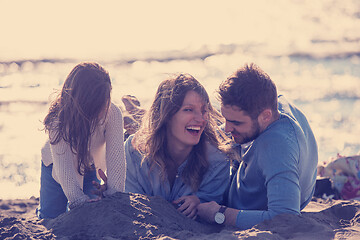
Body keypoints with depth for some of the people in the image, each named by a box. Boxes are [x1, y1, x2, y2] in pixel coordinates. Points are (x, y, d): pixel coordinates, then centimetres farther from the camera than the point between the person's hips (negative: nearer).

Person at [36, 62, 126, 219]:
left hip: (91, 167, 2)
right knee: (50, 216, 2)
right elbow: (63, 166, -42)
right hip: (55, 165, -2)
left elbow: (116, 155, -37)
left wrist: (114, 195, -48)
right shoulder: (58, 119, -38)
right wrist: (79, 200, -54)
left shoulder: (113, 114, -33)